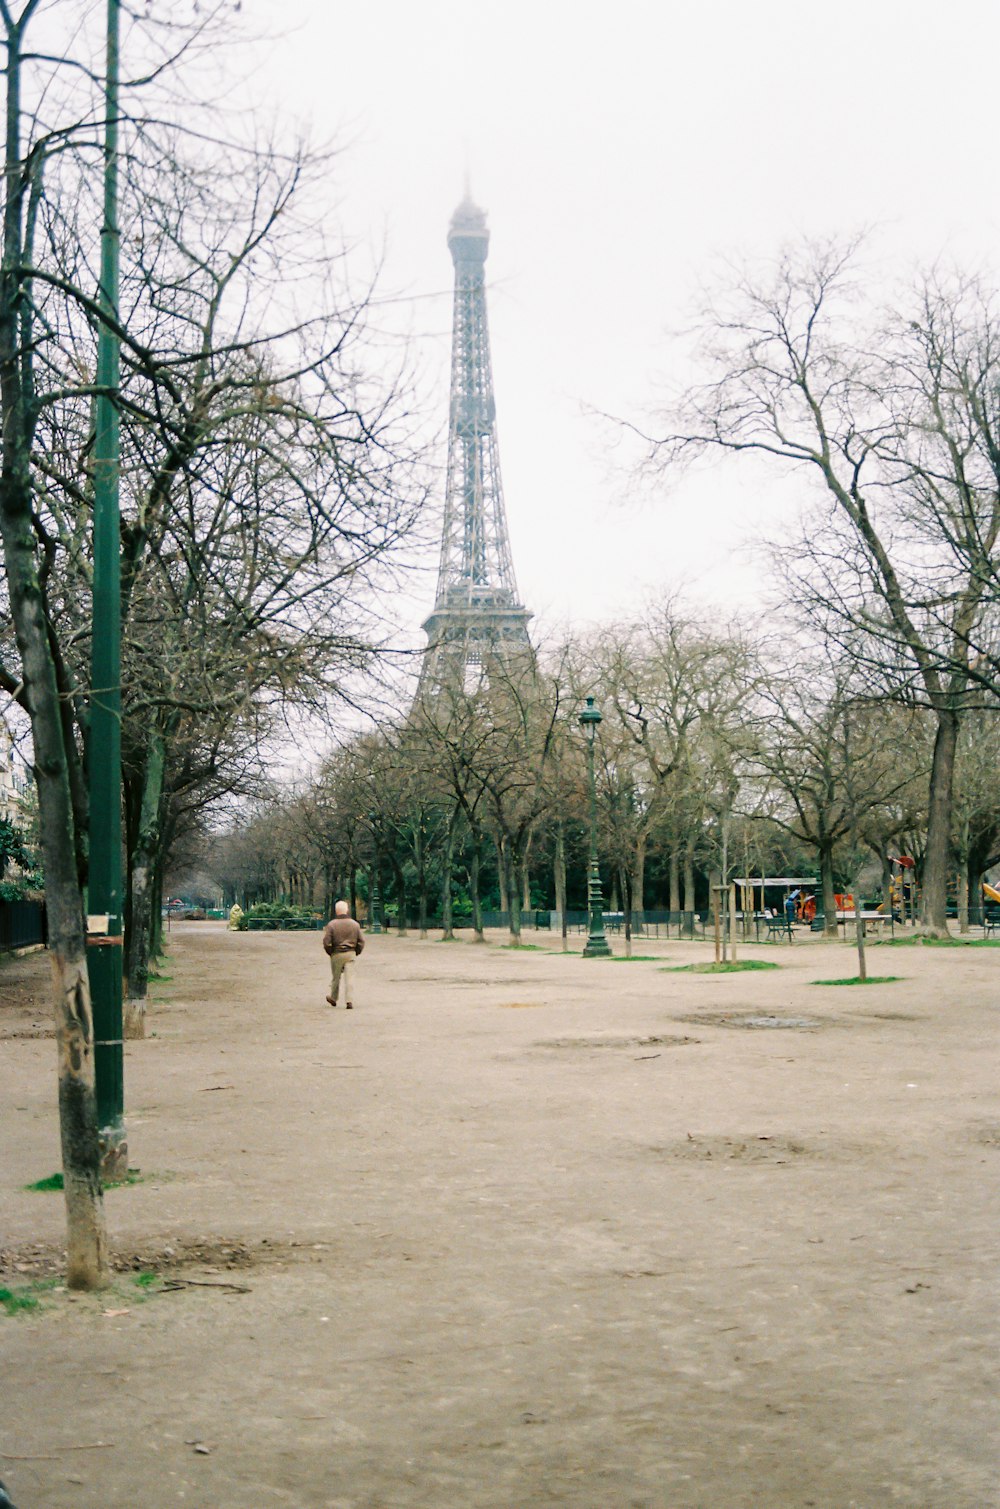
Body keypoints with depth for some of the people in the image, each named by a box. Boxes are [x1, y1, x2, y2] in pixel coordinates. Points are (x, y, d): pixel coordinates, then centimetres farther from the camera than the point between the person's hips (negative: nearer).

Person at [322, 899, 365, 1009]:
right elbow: (361, 941, 2)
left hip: (336, 954, -1)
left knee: (336, 977, 15)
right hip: (350, 954, 1)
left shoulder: (331, 924, -9)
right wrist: (356, 952, 14)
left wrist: (330, 952, 6)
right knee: (349, 977, 0)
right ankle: (350, 1001, -9)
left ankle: (333, 998, 31)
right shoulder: (354, 924, 0)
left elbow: (326, 942, -11)